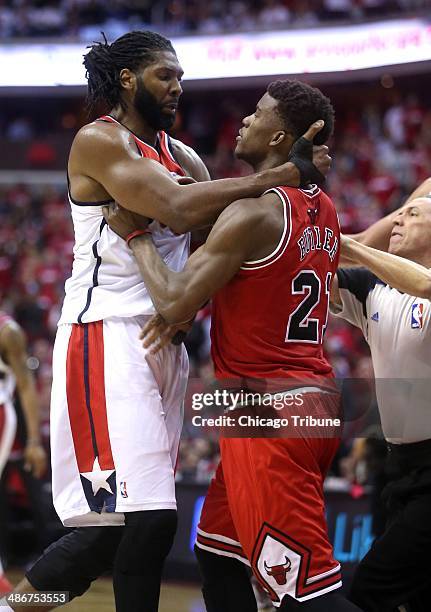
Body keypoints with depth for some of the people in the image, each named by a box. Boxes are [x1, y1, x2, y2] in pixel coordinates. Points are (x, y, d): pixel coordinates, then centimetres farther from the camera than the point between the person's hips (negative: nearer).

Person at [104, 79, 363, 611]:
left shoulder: (253, 213, -16)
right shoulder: (322, 212, 11)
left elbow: (174, 304, -16)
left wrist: (135, 233, -2)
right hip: (315, 398, 9)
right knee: (216, 552, 21)